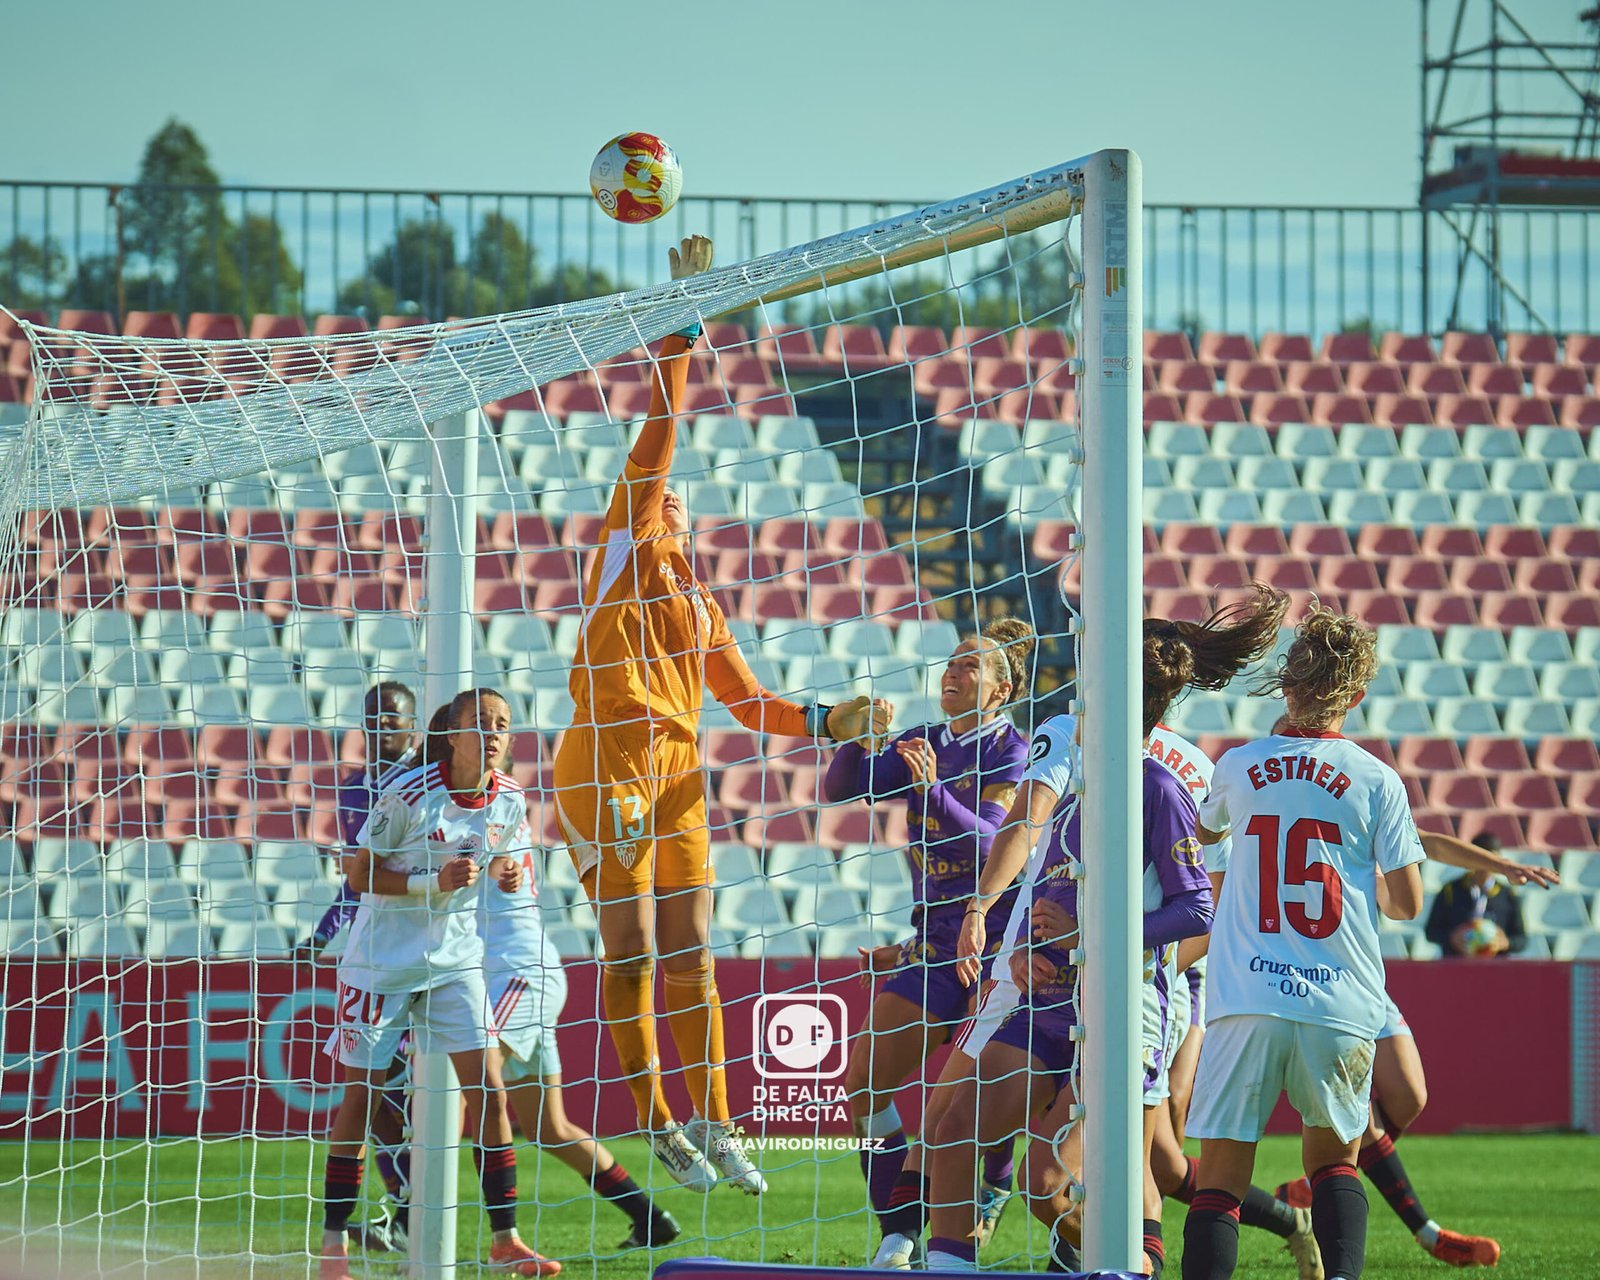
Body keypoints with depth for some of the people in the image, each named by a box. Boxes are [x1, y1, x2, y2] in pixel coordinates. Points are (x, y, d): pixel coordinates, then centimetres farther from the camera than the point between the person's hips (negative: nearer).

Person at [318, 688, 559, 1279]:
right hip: (382, 957, -4)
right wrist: (433, 882, -24)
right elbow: (359, 874, -13)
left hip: (456, 958, 4)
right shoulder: (408, 794, -19)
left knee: (489, 1091, -4)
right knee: (361, 1094, 1)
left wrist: (504, 873, -6)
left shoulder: (511, 801, -4)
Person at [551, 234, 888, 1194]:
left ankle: (711, 1124, 6)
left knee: (691, 957, 4)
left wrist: (825, 723, 8)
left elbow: (751, 704, 25)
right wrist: (679, 333, -11)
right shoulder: (625, 552, 5)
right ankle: (660, 1126, -2)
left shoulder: (701, 604, 22)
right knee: (631, 955, -5)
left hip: (678, 773, 6)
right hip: (607, 765, -6)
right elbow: (659, 435, -5)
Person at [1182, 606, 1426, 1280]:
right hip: (1343, 1003, 0)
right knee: (1333, 1159, 18)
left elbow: (1204, 831, 28)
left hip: (1245, 1000, 0)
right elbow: (1406, 902, 2)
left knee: (1218, 1181, 1)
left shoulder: (1238, 768, 6)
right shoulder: (1376, 781, 0)